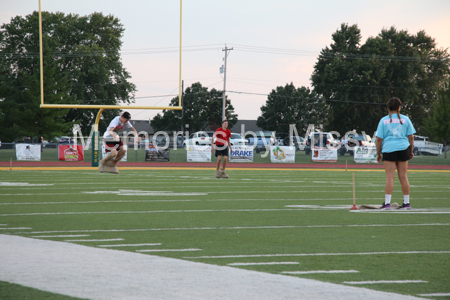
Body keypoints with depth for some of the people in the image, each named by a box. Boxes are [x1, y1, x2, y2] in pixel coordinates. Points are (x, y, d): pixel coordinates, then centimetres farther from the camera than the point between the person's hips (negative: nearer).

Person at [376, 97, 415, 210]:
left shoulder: (384, 120, 2)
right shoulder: (405, 119, 6)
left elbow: (379, 139, 0)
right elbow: (411, 137, 7)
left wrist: (378, 153, 7)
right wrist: (411, 151, 17)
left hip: (389, 150, -2)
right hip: (403, 149, 2)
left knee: (390, 177, -5)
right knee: (403, 177, 8)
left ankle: (387, 202, -12)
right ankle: (406, 203, 13)